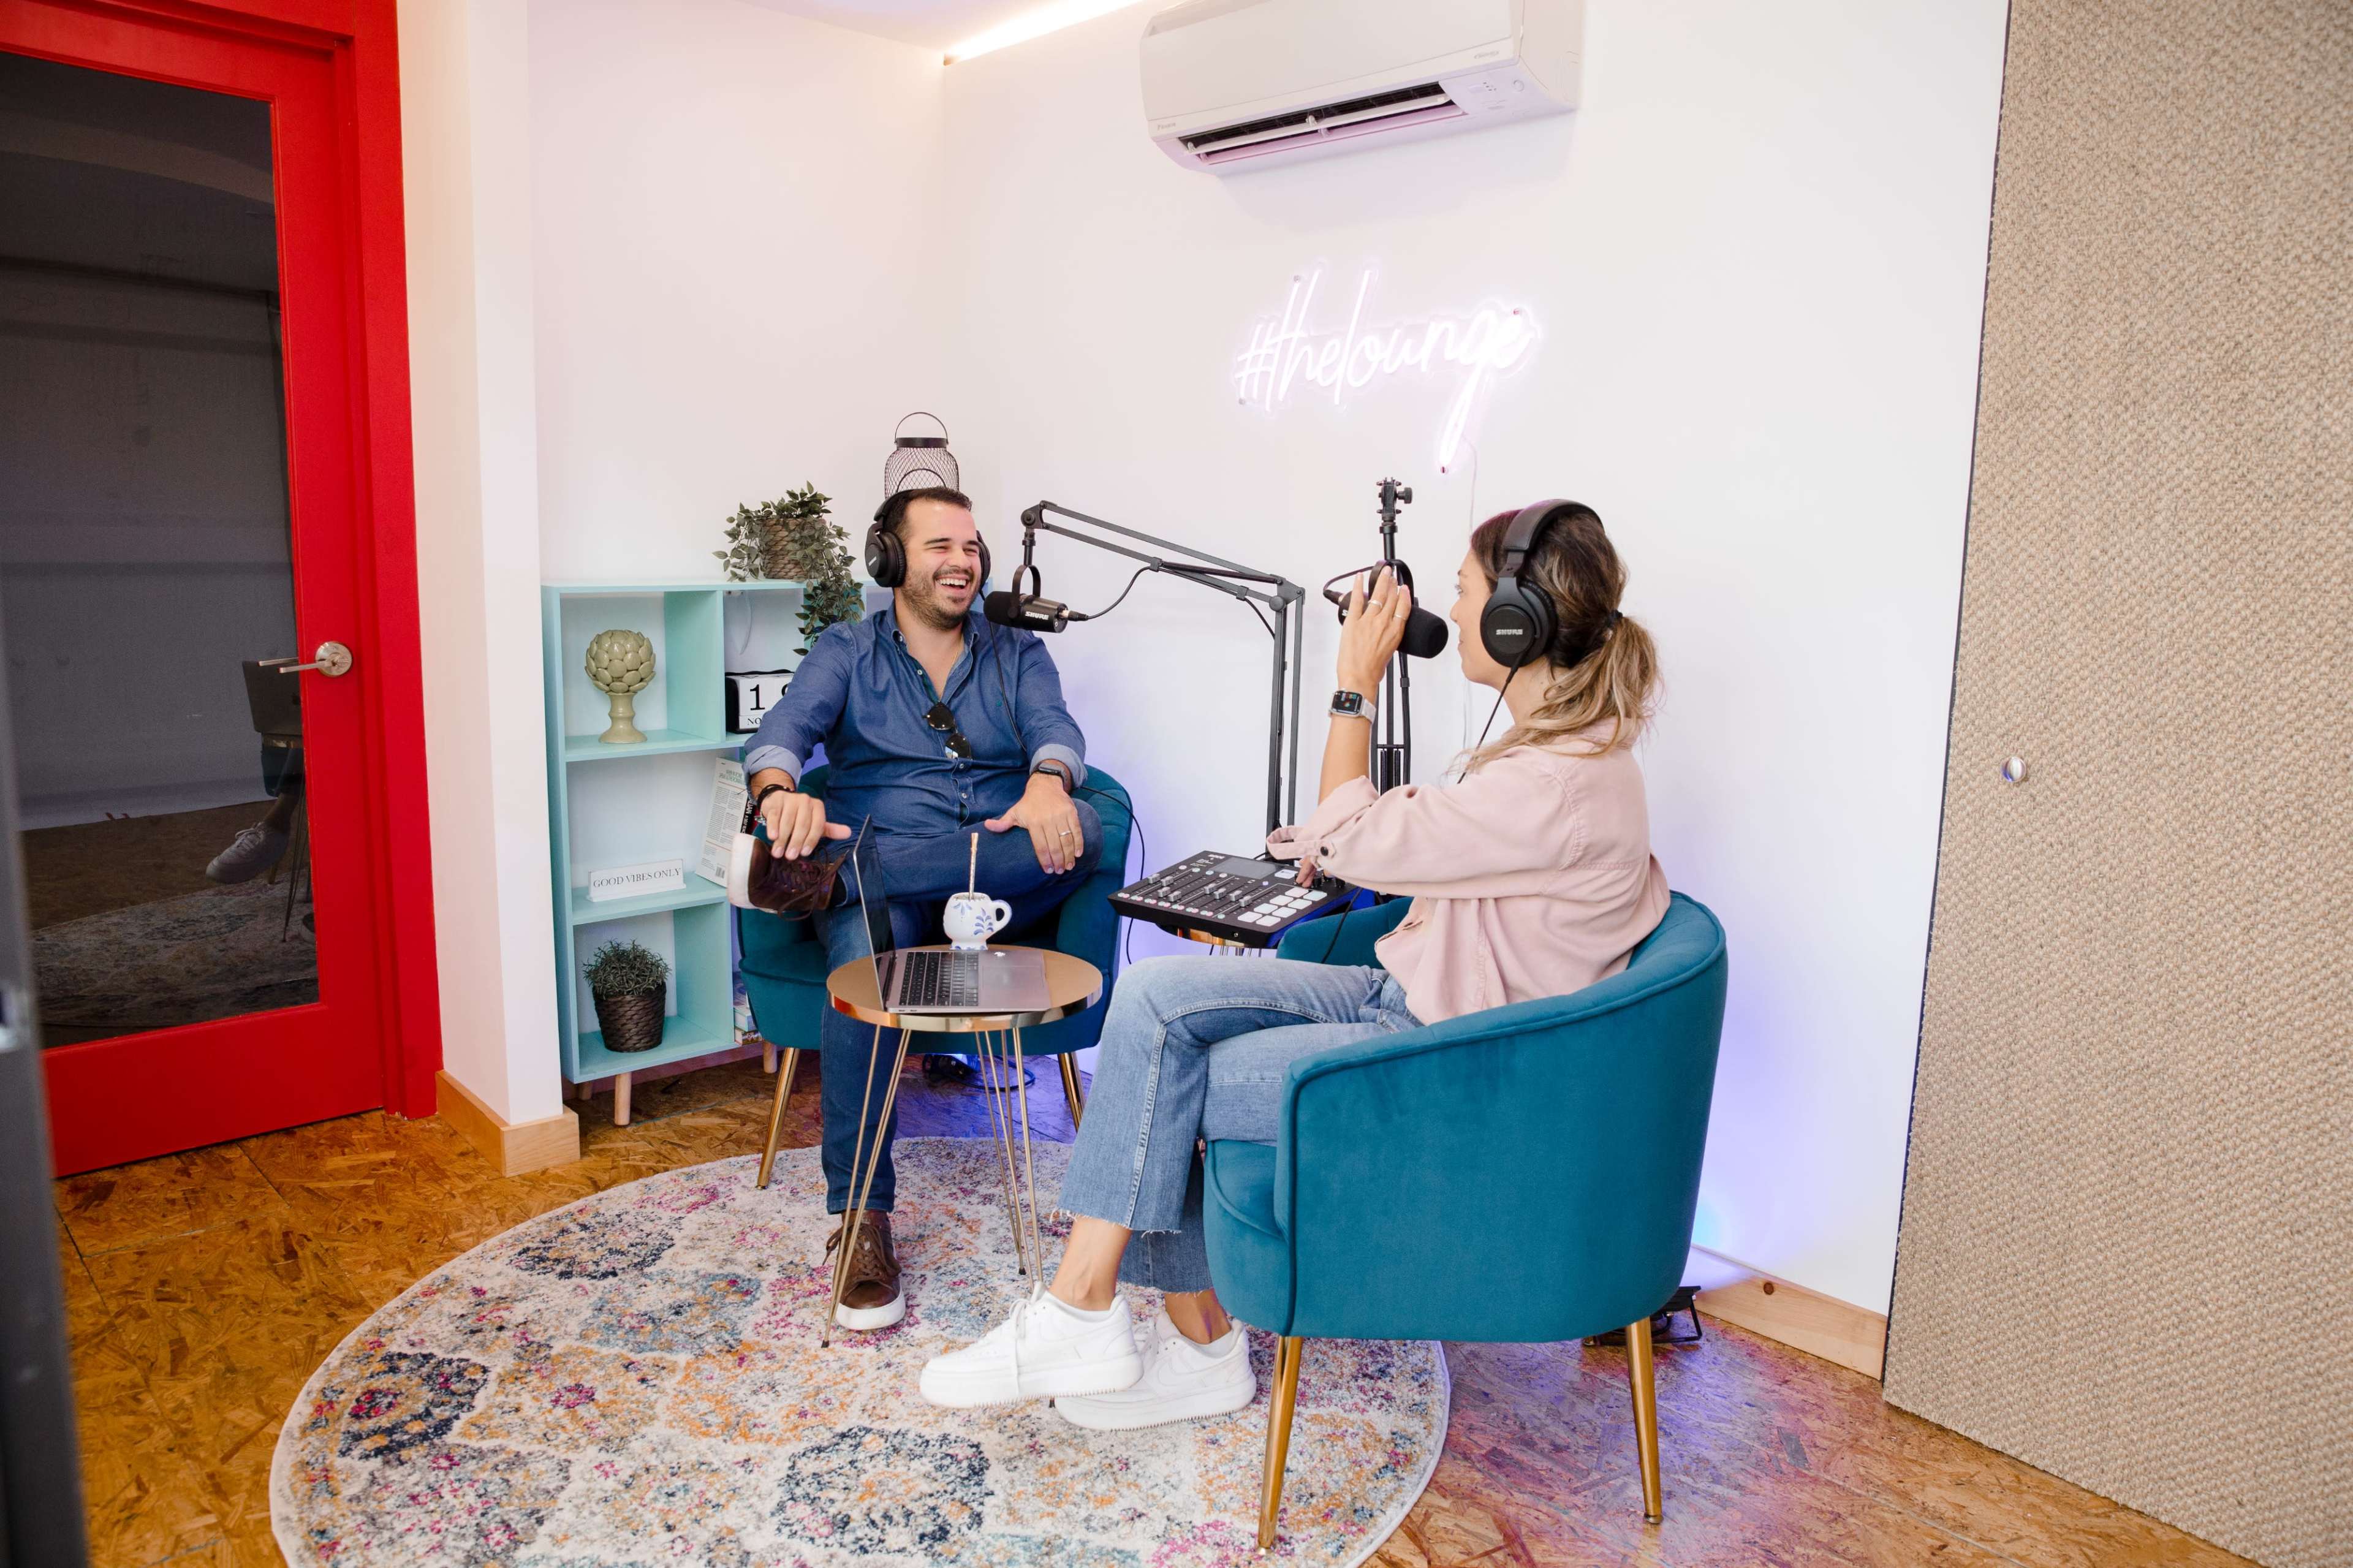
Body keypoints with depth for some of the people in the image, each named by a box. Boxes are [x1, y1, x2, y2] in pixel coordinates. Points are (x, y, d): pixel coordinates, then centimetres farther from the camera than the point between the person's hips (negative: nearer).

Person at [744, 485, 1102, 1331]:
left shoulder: (1018, 653, 19)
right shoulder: (847, 650, 15)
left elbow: (1054, 726, -2)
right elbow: (785, 727, -4)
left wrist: (1047, 783, -29)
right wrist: (781, 791, -31)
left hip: (1007, 879, 1)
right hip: (877, 872, -1)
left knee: (1081, 824, -32)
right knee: (865, 959, -36)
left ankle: (827, 869, -36)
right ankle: (860, 1220, -28)